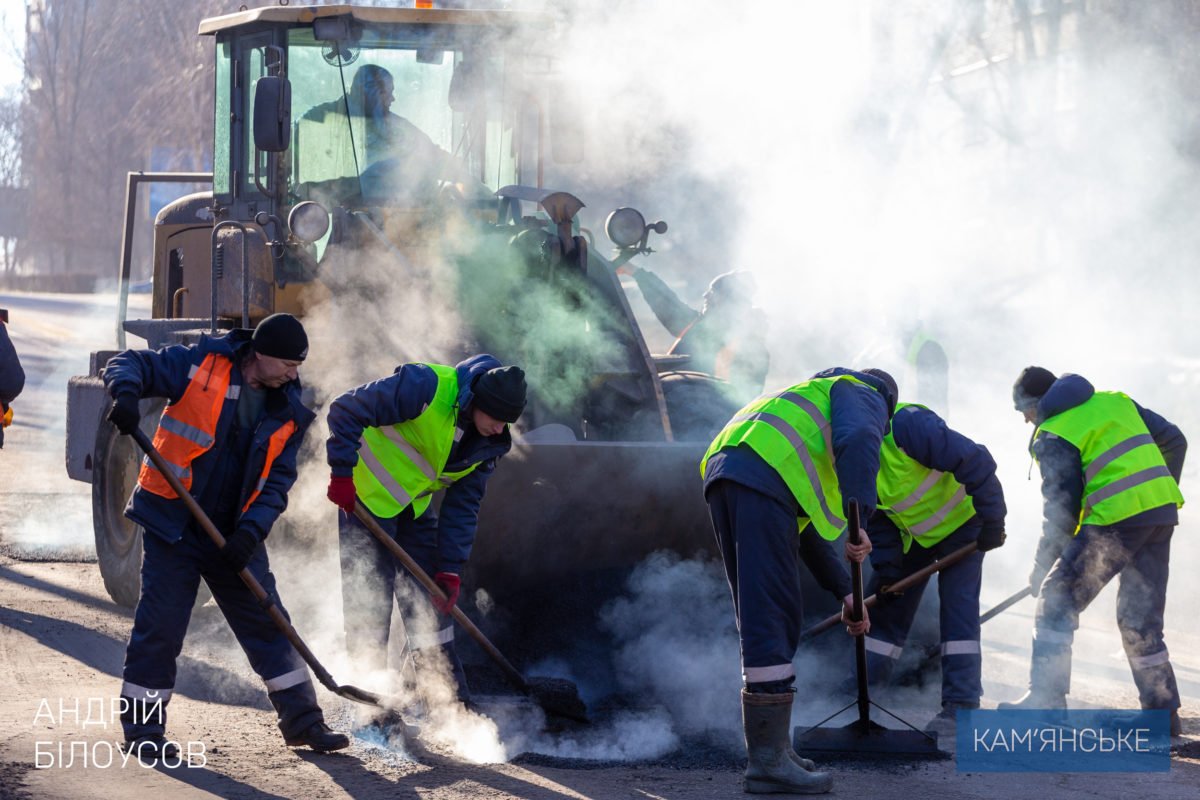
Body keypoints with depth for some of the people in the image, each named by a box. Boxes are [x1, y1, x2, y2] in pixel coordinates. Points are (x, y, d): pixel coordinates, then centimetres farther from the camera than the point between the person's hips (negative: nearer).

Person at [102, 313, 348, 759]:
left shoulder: (288, 413, 2)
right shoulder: (199, 366, -11)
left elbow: (277, 482, 0)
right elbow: (130, 365, -9)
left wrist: (252, 530, -16)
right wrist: (127, 393, -33)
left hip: (235, 534, 4)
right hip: (172, 523, -4)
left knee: (268, 624, 7)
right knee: (160, 625, -4)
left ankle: (303, 721, 17)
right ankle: (142, 729, 8)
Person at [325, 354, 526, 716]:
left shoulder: (489, 443, -7)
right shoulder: (426, 387, -29)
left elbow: (463, 506, -2)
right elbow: (346, 410, -28)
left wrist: (451, 568, -8)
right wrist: (342, 474, -27)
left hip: (416, 507, 7)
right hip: (366, 496, -7)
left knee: (432, 594, 7)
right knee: (369, 599, -8)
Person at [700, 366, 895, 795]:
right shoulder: (864, 396, 16)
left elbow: (809, 532, 42)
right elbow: (858, 440, -12)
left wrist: (847, 596, 43)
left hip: (721, 474, 9)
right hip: (762, 476, -9)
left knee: (765, 619, 16)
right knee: (771, 619, -10)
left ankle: (772, 747, 20)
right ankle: (768, 760, -13)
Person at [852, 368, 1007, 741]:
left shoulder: (910, 426, -35)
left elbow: (976, 463, -32)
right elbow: (873, 519, -1)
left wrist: (992, 524, -26)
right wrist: (886, 567, -9)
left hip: (961, 524, -7)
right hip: (912, 534, 7)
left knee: (958, 609, -15)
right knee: (887, 608, 7)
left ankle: (961, 706, -13)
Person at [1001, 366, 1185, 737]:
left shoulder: (1053, 435, -2)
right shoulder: (1116, 402, 18)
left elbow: (1061, 505, -5)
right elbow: (1173, 441, 20)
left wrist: (1044, 563, 5)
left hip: (1116, 520, -7)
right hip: (1163, 511, 7)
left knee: (1057, 601, 3)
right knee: (1140, 616, 16)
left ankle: (1046, 700, 0)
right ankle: (1162, 711, 15)